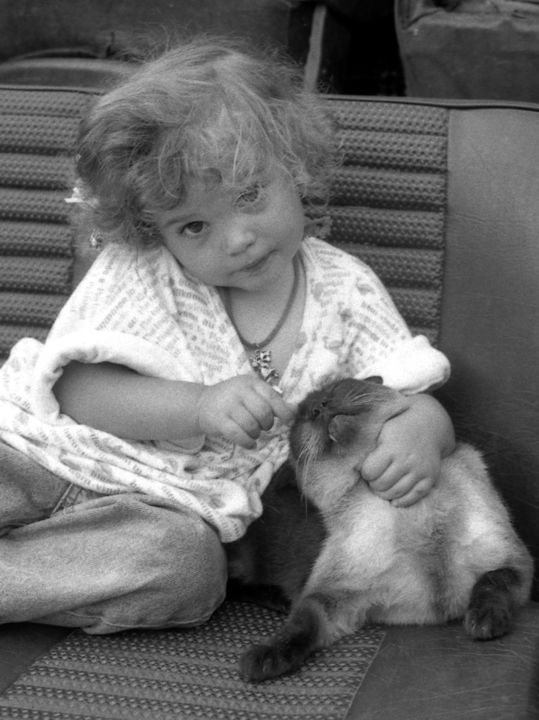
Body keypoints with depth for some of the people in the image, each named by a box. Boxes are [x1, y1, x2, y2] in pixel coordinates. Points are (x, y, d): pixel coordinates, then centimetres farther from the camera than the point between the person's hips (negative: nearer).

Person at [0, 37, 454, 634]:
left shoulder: (346, 292, 1)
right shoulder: (137, 272, -5)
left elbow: (415, 401, 0)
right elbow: (75, 386, -12)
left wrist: (422, 427, -26)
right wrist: (199, 405, -27)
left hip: (169, 510, 1)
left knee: (189, 565, -34)